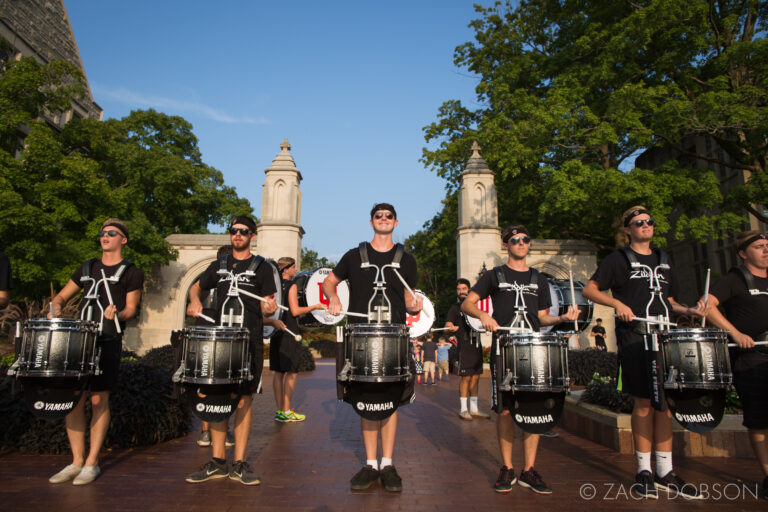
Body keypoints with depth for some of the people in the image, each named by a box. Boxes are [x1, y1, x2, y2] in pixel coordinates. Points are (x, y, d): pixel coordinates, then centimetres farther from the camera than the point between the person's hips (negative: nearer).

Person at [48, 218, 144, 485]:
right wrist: (55, 310, 0)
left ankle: (92, 463, 8)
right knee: (74, 399, 4)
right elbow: (62, 296, 22)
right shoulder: (87, 268, 19)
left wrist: (117, 316, -21)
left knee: (99, 400, -2)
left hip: (108, 341, -5)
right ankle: (77, 461, 16)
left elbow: (131, 308, 0)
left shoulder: (131, 273, 5)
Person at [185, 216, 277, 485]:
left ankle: (239, 463, 8)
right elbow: (196, 287, 28)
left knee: (243, 399, 0)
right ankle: (218, 461, 14)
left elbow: (267, 305, 4)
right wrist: (195, 301, 5)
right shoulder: (218, 266, 15)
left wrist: (269, 308, -20)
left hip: (250, 341, -3)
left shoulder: (261, 267, 6)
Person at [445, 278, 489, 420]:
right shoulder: (455, 308, 0)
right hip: (465, 346, -6)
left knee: (475, 377, 9)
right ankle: (463, 409, 2)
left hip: (477, 345, 6)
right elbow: (447, 327, -12)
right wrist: (451, 328, -34)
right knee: (465, 377, -7)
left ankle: (474, 409, 17)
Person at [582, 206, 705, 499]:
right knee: (644, 402, -5)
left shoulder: (664, 261, 21)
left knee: (665, 402, 4)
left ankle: (665, 472, 13)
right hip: (634, 339, -5)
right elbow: (589, 290, -2)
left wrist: (689, 311, 6)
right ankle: (644, 470, 7)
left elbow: (668, 301, 25)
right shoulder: (618, 260, 4)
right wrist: (617, 303, -17)